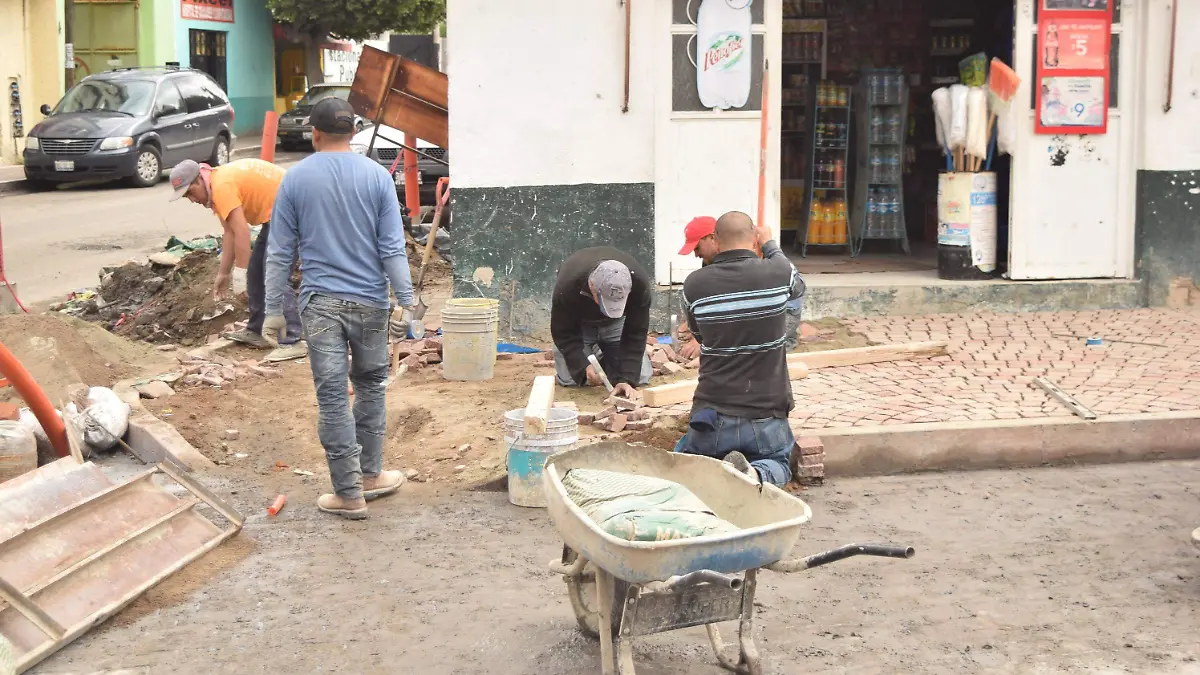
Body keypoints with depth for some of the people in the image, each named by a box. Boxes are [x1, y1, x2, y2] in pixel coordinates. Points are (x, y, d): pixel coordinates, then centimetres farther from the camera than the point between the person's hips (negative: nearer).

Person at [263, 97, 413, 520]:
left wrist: (274, 310, 7)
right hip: (369, 302, 1)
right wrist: (406, 302, 0)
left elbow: (280, 252, 1)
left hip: (320, 303, -1)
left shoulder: (296, 179, -1)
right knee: (370, 388, 18)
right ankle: (370, 475, 27)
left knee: (332, 397, 2)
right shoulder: (377, 176, -2)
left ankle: (349, 494, 4)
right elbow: (393, 248, -5)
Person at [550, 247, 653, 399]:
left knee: (639, 377, -10)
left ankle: (606, 357, 21)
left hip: (616, 323, 1)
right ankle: (595, 357, 18)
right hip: (577, 321, -1)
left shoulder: (639, 284, -37)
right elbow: (563, 333, -27)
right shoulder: (567, 285, -41)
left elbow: (635, 334, -29)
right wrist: (584, 366, -39)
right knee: (571, 380, -15)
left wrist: (627, 379, -37)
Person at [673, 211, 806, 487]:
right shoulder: (777, 273, -9)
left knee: (683, 456, 29)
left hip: (712, 416, 1)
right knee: (779, 464, 25)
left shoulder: (694, 284, -7)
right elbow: (798, 286, 18)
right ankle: (756, 473, -11)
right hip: (766, 419, -1)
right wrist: (770, 245, 33)